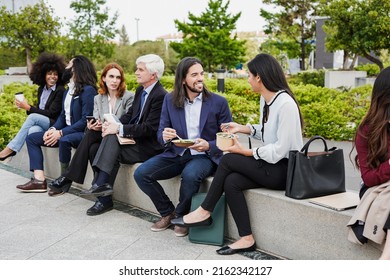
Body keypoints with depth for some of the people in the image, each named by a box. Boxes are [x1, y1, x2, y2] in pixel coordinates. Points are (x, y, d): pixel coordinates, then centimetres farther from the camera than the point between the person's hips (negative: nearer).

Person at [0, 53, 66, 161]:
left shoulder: (60, 91, -8)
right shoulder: (41, 89, 12)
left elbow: (51, 113, -13)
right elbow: (39, 110, 15)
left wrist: (28, 107, -16)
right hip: (42, 124, 5)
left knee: (32, 117, -30)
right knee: (33, 130, -32)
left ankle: (11, 148, -24)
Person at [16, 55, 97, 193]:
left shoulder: (88, 90, -14)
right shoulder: (68, 90, 14)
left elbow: (85, 121, -20)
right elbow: (63, 115, 14)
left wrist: (61, 133, -22)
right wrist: (53, 129, -6)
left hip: (82, 133, -9)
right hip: (66, 131, 9)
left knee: (64, 140, -39)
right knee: (31, 138, 2)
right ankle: (39, 180, -12)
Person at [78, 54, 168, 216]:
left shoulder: (160, 96, -17)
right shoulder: (140, 90, 12)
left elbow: (150, 129, -22)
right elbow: (130, 115, 14)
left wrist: (119, 128, -22)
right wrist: (113, 125, -7)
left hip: (149, 146, -8)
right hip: (134, 139, 8)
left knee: (112, 138, -23)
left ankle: (101, 184, -20)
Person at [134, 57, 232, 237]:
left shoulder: (219, 102, -3)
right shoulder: (170, 100, 5)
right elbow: (160, 133, 7)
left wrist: (209, 146, -21)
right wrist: (165, 136, -18)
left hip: (205, 156, -4)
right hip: (177, 154, 4)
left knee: (190, 175, -37)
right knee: (141, 173, -16)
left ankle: (182, 216, -6)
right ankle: (167, 212, 7)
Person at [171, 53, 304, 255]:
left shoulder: (285, 104, -19)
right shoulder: (265, 99, 8)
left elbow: (280, 149, -21)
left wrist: (245, 151, -17)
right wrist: (243, 128, 8)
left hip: (285, 170, -8)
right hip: (271, 165, 8)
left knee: (228, 160, -15)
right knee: (231, 181, -15)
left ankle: (204, 212, 0)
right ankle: (246, 239, -8)